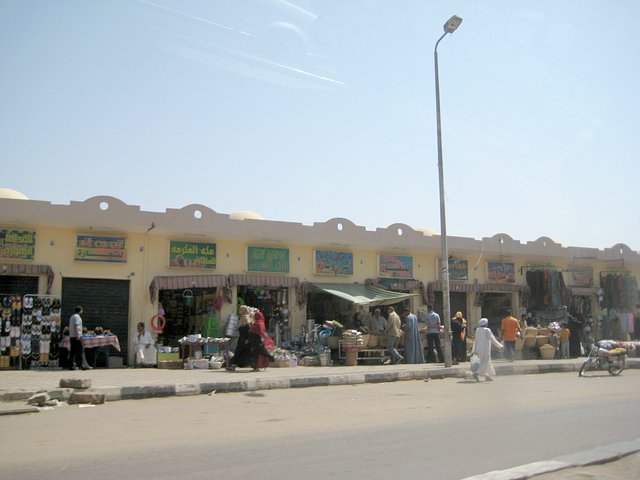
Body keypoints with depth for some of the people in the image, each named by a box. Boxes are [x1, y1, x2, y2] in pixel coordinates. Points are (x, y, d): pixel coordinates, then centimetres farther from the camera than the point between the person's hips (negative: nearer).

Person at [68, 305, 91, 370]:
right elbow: (76, 326, -19)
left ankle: (71, 366, 7)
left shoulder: (72, 316, 21)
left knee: (73, 351, 8)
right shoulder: (77, 316, -9)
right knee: (81, 350, -9)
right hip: (76, 336, -10)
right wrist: (78, 335, -23)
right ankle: (83, 365, -12)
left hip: (71, 336, 10)